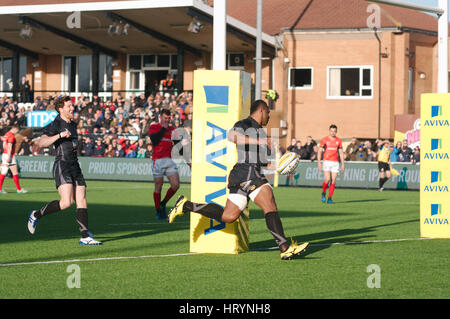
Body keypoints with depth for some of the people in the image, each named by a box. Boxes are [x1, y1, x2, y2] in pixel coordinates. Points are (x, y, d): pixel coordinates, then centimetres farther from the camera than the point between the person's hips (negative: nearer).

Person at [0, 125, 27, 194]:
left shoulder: (6, 135, 16)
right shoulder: (11, 135, -11)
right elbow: (9, 146, -20)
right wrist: (9, 157, -24)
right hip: (10, 155, -9)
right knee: (15, 173, -3)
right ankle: (19, 189, 0)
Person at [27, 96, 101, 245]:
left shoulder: (72, 124, 19)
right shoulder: (55, 124, -7)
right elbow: (42, 142, -19)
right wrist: (60, 135, -25)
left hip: (75, 167, 8)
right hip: (62, 166, -8)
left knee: (82, 201, -1)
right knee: (67, 202, -18)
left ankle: (85, 237, -1)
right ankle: (36, 215, 2)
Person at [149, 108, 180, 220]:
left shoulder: (172, 129, 17)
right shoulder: (153, 127, 4)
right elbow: (154, 140, -14)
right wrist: (163, 128, -7)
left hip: (169, 160, 4)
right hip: (158, 160, -4)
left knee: (176, 185, -7)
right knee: (158, 187, -1)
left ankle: (163, 204, 14)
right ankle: (158, 211, 10)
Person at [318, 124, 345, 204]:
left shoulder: (338, 140, 9)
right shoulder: (324, 140, 0)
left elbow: (341, 152, 13)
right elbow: (319, 151, 1)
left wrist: (343, 164, 7)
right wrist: (319, 162, -8)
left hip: (335, 163, 3)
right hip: (327, 161, -3)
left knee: (333, 181, -3)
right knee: (327, 179, -16)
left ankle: (330, 198, 3)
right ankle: (323, 193, 10)